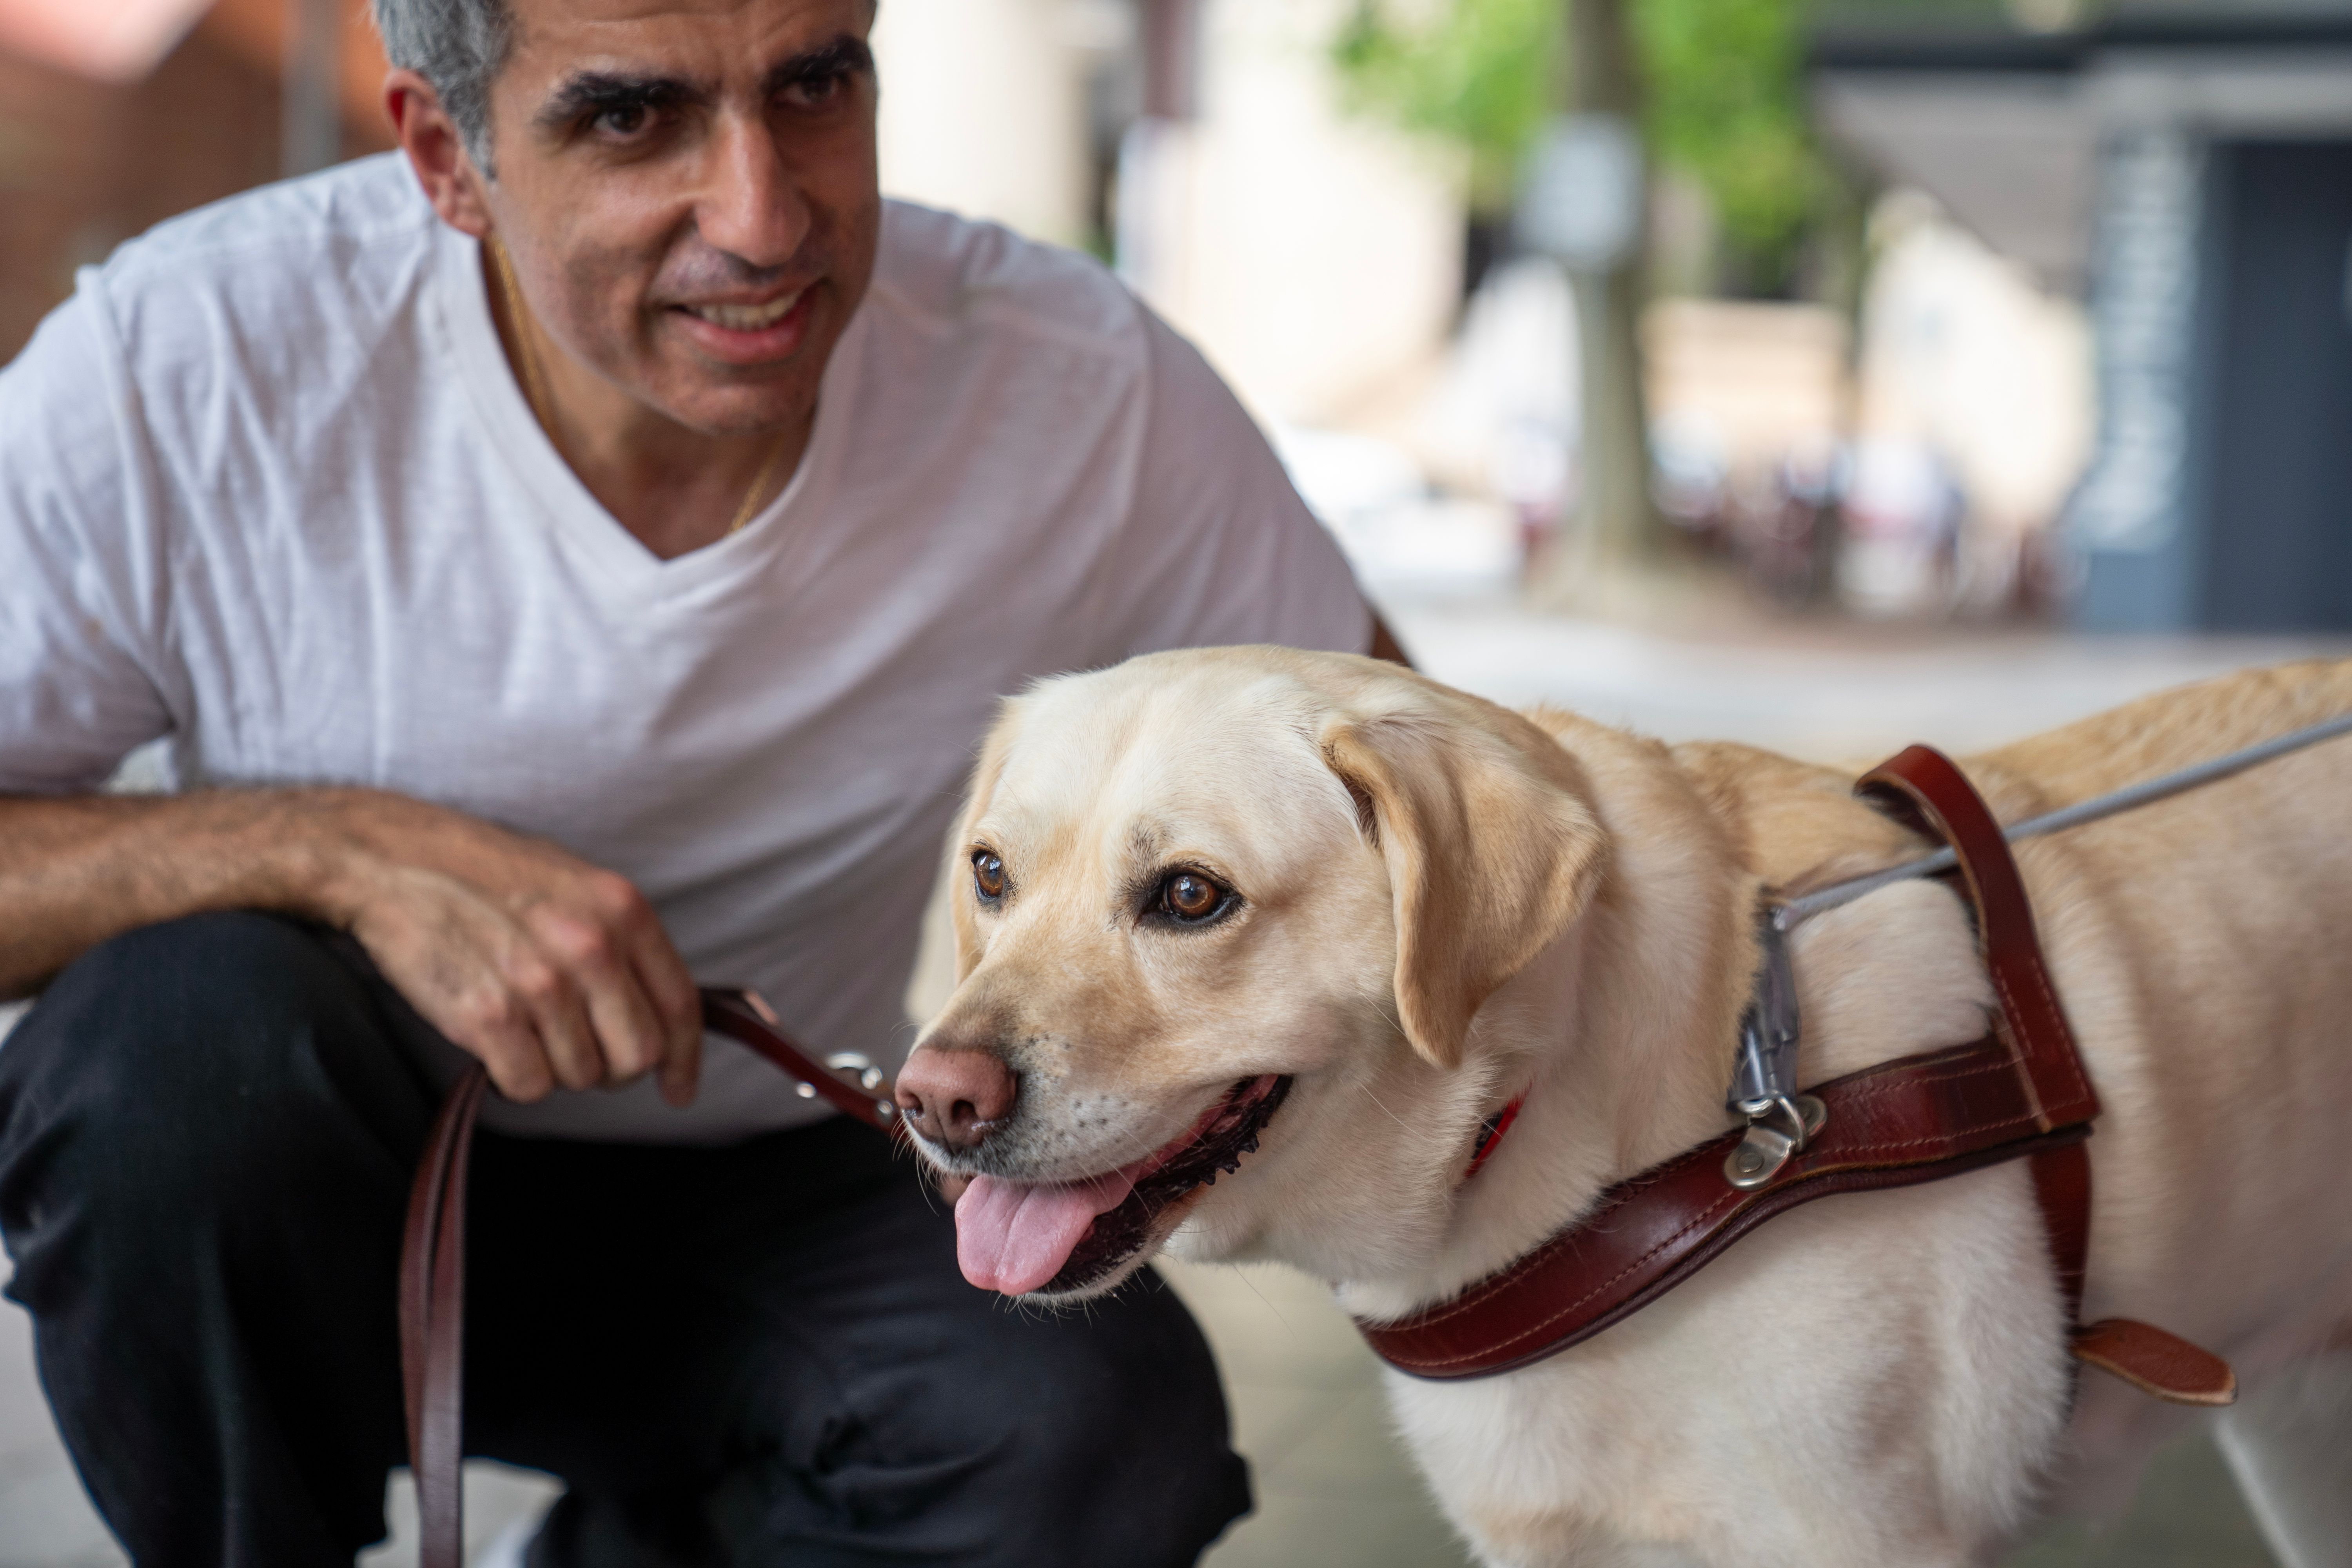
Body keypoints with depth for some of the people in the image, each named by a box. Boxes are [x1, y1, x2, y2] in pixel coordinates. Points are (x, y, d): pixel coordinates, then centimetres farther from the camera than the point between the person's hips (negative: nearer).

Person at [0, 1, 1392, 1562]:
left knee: (1107, 1432, -27)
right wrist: (339, 852, -36)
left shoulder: (1088, 396, -19)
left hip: (778, 1198, 2)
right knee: (192, 1020, -33)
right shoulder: (178, 370, -24)